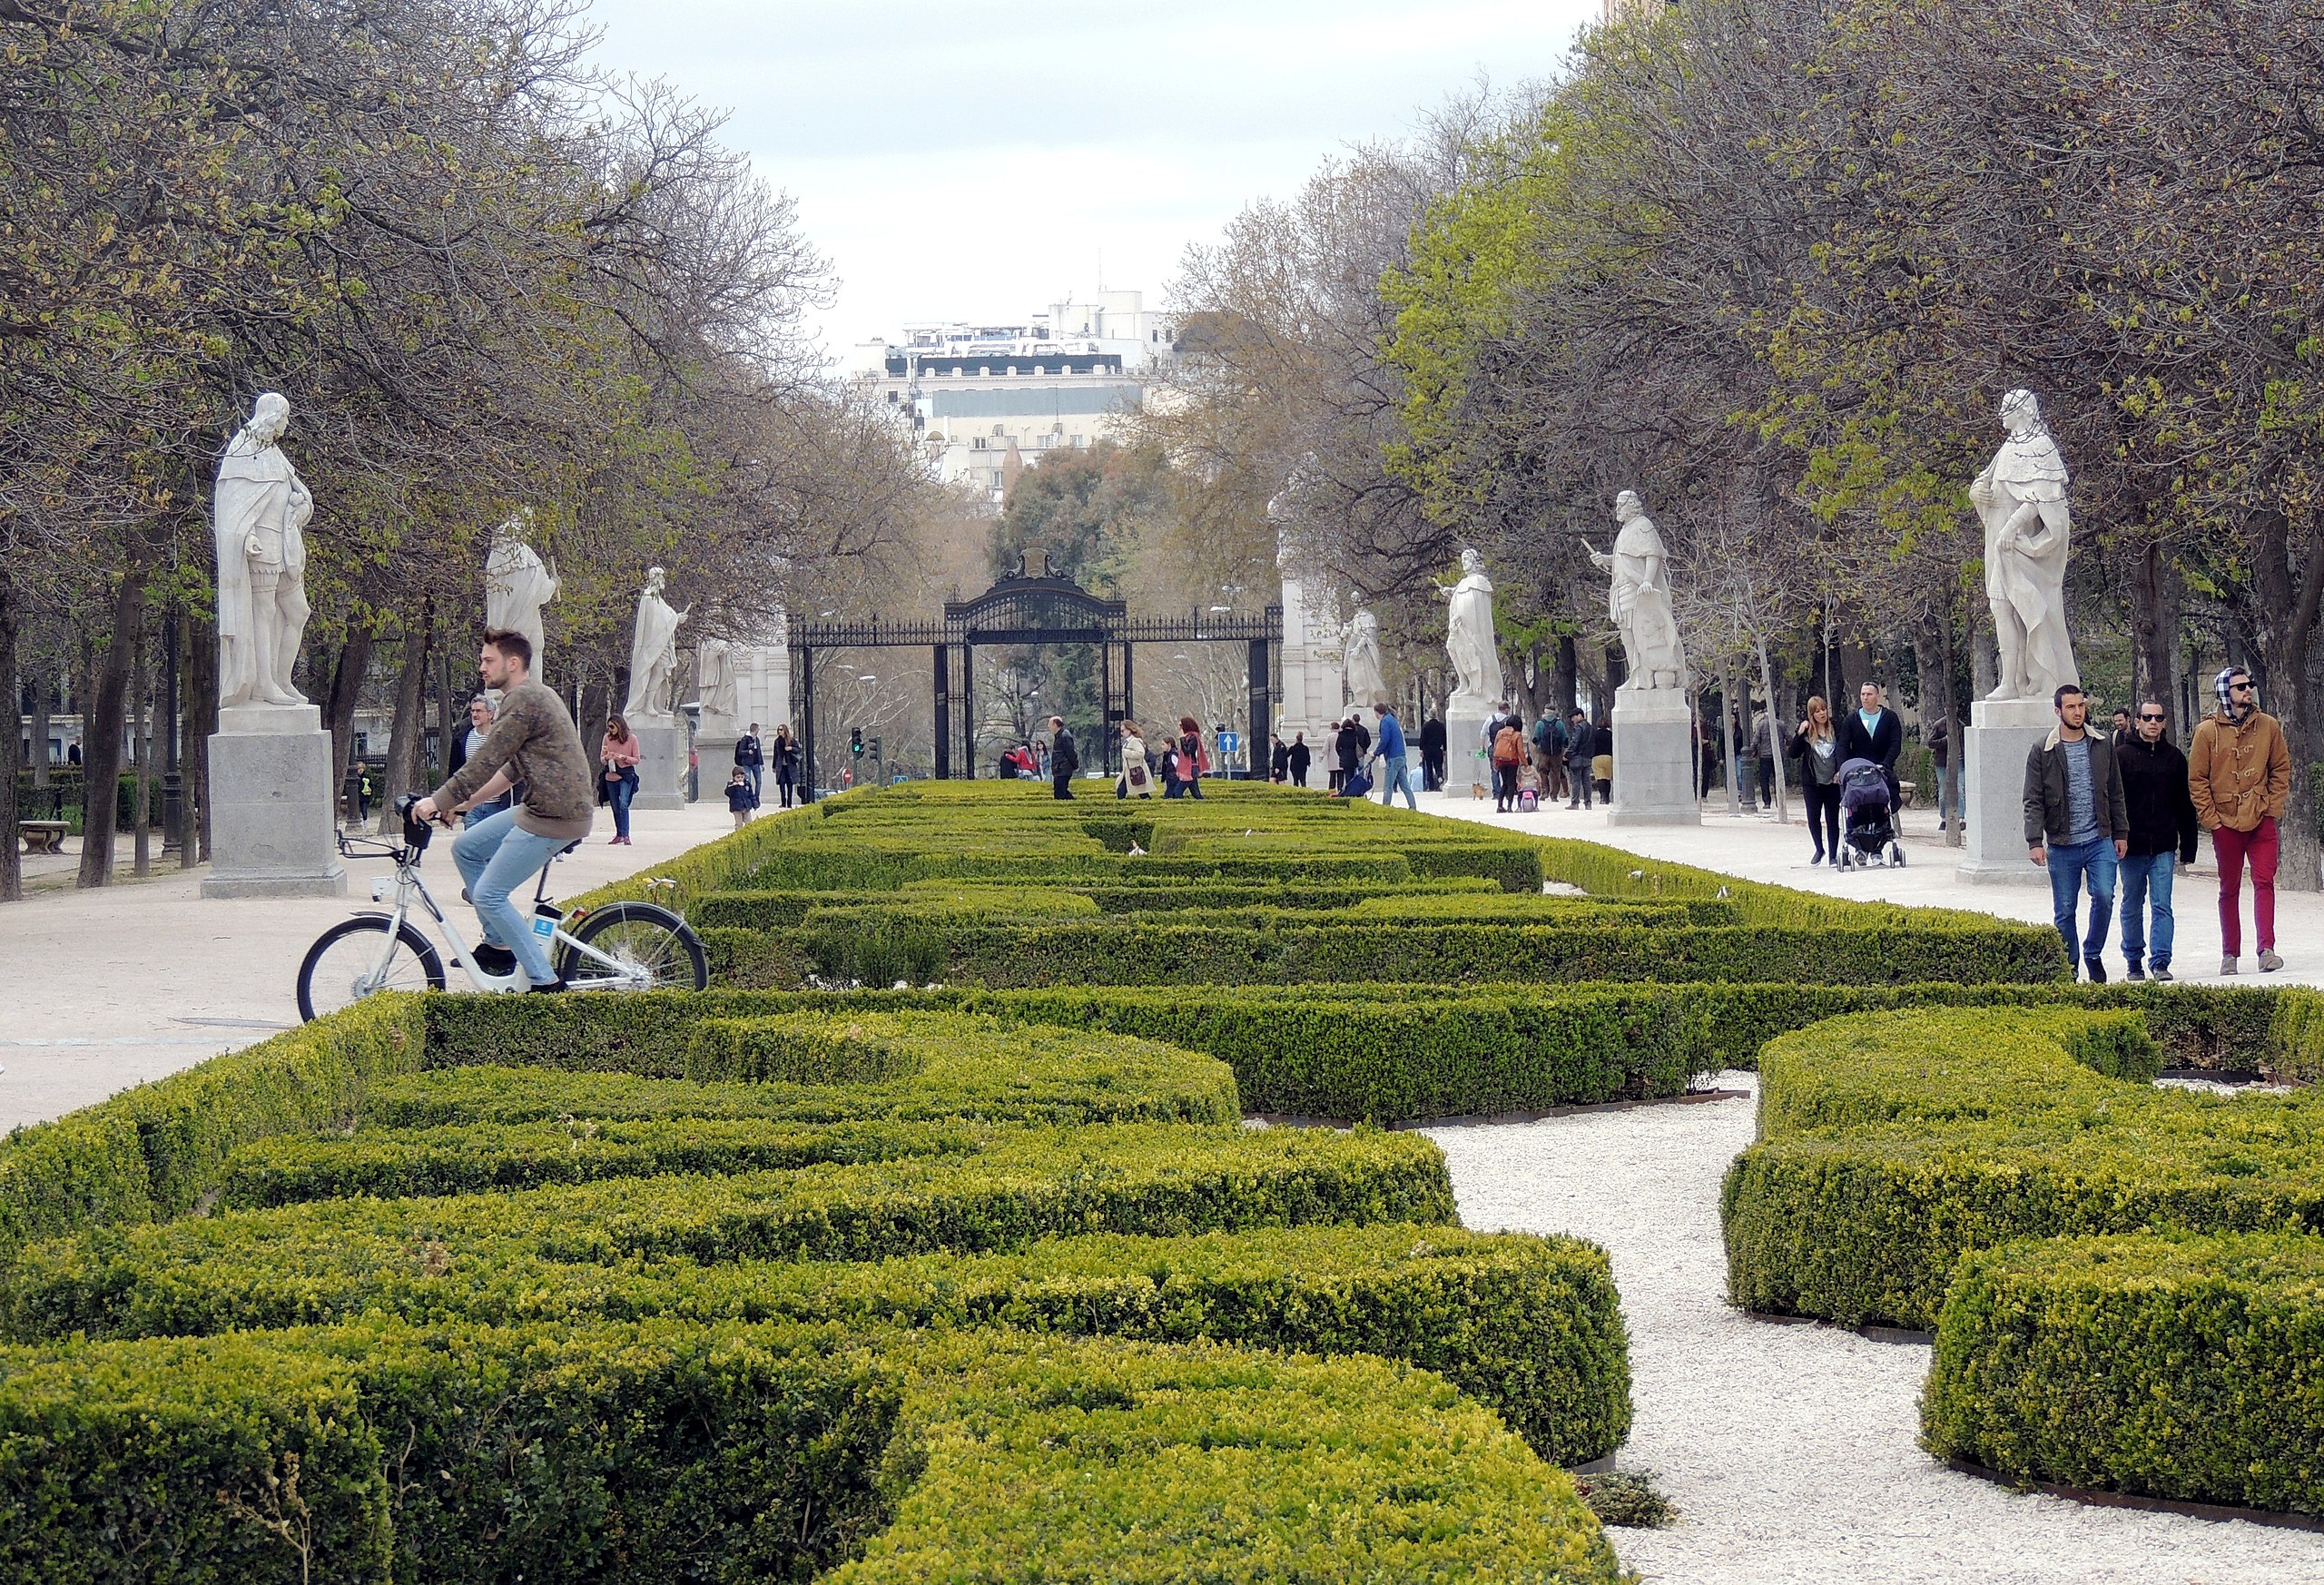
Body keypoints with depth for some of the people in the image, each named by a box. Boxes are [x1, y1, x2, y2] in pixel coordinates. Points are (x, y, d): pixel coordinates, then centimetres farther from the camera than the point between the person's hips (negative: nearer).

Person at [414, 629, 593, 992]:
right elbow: (511, 768, 23)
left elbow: (485, 762, -17)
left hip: (554, 817, -10)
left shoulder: (523, 700, -14)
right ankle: (499, 945, 20)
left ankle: (547, 983, -5)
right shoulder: (535, 696, 19)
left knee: (489, 895, -6)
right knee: (466, 848, 16)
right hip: (541, 808, 10)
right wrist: (461, 803, 20)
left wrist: (438, 801, -12)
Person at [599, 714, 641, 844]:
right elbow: (601, 759, 10)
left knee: (623, 804, -19)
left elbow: (636, 759, 0)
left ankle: (626, 835, -21)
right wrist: (607, 757, -13)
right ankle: (619, 834, 24)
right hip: (611, 776, 4)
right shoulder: (607, 738, 4)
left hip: (626, 776, -4)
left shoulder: (631, 738, -4)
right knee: (615, 807, 11)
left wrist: (623, 757, -17)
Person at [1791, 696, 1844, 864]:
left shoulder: (1836, 729, -1)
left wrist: (1841, 772, -7)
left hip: (1833, 782, 0)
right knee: (1813, 817, -2)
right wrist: (1799, 734, -16)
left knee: (1832, 819, 4)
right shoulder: (1806, 730, 0)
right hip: (1813, 782, 0)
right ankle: (1820, 849, 21)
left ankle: (1833, 855, 13)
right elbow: (1793, 754, -5)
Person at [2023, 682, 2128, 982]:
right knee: (2064, 911, 3)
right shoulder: (2042, 752, 0)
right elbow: (2034, 802, -2)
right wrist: (2034, 841, -11)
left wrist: (2121, 833, 10)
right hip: (2062, 845, -1)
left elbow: (2115, 794, 14)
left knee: (2104, 896, -14)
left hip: (2100, 841, 1)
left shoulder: (2103, 746, 8)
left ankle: (2093, 954, 8)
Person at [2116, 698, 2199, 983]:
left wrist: (2188, 846, 10)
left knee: (2162, 905, -6)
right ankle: (2134, 962, 19)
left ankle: (2160, 962, -7)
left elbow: (2185, 806, 12)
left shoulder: (2174, 757, 7)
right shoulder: (2121, 755, -1)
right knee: (2132, 908, 8)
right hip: (2132, 847, -1)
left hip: (2163, 847, 1)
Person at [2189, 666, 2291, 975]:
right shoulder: (2207, 731, -3)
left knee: (2264, 882, -9)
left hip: (2262, 821, 1)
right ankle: (2230, 953, 15)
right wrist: (2211, 819, -5)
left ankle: (2266, 949, -14)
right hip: (2226, 822, -1)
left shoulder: (2267, 726, 3)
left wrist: (2273, 806, 0)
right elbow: (2197, 780, -1)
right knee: (2229, 889, 8)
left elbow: (2281, 769, 11)